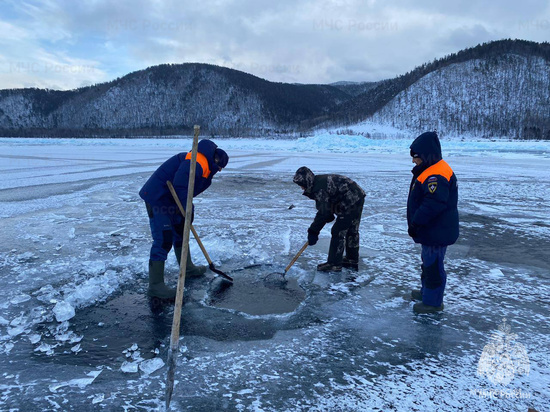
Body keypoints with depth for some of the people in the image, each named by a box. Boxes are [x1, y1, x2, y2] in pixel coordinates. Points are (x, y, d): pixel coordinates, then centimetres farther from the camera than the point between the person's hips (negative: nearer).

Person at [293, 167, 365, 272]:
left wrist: (313, 232, -17)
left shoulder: (320, 189, -23)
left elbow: (323, 213, -23)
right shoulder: (319, 181, 8)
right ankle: (352, 260, 33)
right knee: (352, 231, 20)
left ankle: (334, 264, 0)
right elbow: (325, 207, 17)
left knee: (338, 232, -6)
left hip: (351, 203, -11)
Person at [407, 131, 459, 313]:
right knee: (428, 262, 24)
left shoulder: (436, 175, -26)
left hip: (437, 233, -11)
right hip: (431, 230, 11)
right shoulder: (429, 171, 10)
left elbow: (433, 204, -33)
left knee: (433, 264, 1)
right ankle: (427, 291, 41)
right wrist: (416, 224, 19)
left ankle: (433, 302, 15)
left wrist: (415, 223, -23)